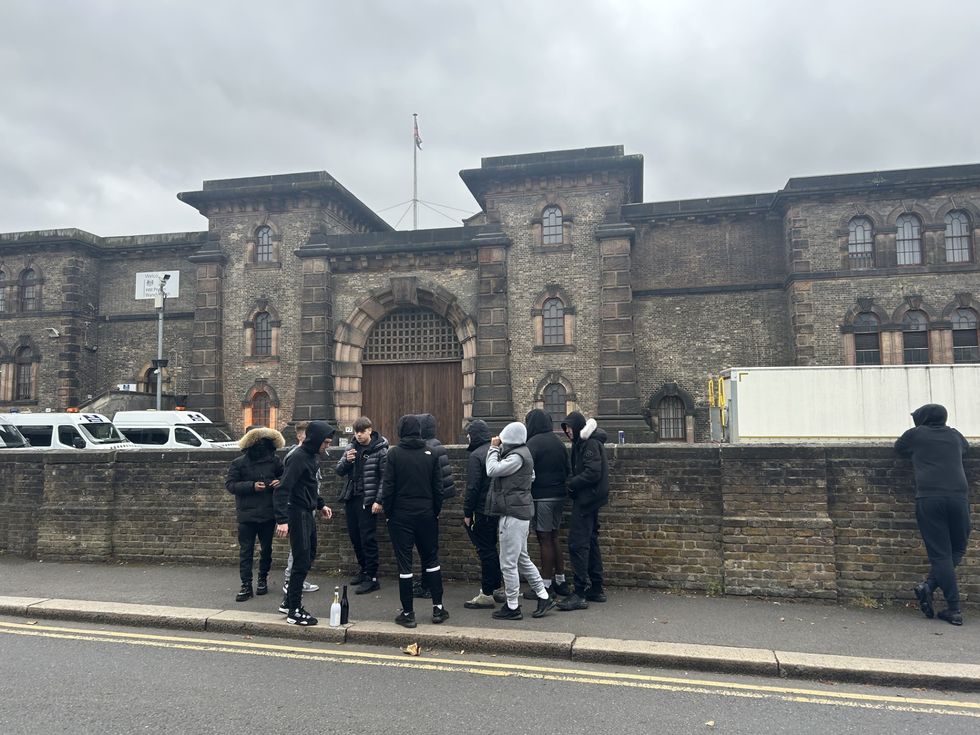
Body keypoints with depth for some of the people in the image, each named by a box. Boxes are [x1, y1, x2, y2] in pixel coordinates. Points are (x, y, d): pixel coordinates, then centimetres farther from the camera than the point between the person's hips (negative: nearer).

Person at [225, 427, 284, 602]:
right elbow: (230, 485, -8)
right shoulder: (238, 463, -3)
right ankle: (246, 586, 5)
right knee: (246, 551, 0)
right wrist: (252, 486, -20)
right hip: (247, 514, -2)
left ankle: (263, 579, 31)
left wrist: (280, 483, -12)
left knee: (266, 549, 14)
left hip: (268, 514, 2)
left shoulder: (275, 461, 1)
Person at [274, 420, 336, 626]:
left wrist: (320, 504, 19)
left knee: (309, 556, 18)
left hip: (307, 513, 10)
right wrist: (282, 520, -31)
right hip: (297, 514, -10)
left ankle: (290, 600, 30)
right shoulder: (299, 458, -20)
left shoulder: (314, 456, 9)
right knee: (302, 561, -4)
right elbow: (282, 490, -25)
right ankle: (294, 611, 5)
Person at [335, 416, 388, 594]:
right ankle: (364, 570, 29)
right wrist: (346, 460, -11)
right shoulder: (351, 447, 8)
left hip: (368, 500, -6)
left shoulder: (380, 450, -9)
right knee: (355, 537, 13)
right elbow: (339, 471, 9)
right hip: (351, 498, 6)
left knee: (368, 539, -5)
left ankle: (372, 578, 2)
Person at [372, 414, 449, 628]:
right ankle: (438, 608, 15)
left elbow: (388, 485, -10)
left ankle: (408, 613, 8)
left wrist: (386, 509, 3)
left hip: (401, 515, -3)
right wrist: (436, 510, 12)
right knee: (431, 558, 15)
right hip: (426, 514, 3)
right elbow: (438, 486, 1)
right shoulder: (430, 454, -1)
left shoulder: (394, 453, -9)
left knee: (404, 562, 4)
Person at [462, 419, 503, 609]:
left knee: (486, 551, -2)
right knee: (491, 548, 18)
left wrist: (467, 513, -11)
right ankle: (494, 586, 26)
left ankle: (487, 594, 4)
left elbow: (472, 487, -18)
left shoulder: (476, 456, -15)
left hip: (483, 511, -8)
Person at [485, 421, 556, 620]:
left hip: (513, 514, -10)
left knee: (508, 563, 0)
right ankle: (544, 597, 26)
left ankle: (512, 607, 10)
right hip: (520, 513, 10)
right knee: (522, 558, 19)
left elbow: (492, 470, -23)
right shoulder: (520, 453, 12)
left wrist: (494, 448, -9)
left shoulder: (517, 456, -19)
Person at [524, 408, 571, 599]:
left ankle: (545, 586, 5)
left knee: (545, 540, -2)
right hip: (559, 495, 8)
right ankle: (560, 581, 21)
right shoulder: (558, 442, 12)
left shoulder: (533, 443, -12)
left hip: (542, 497, -8)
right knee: (554, 538, 16)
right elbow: (567, 469, 16)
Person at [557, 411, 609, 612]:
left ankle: (580, 593, -8)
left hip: (586, 499, -11)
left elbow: (592, 473, -22)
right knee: (590, 542, 15)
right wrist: (573, 483, 2)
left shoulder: (590, 443, -15)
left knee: (578, 544, -10)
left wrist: (571, 484, -13)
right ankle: (596, 589, 23)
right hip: (589, 499, 11)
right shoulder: (582, 443, 16)